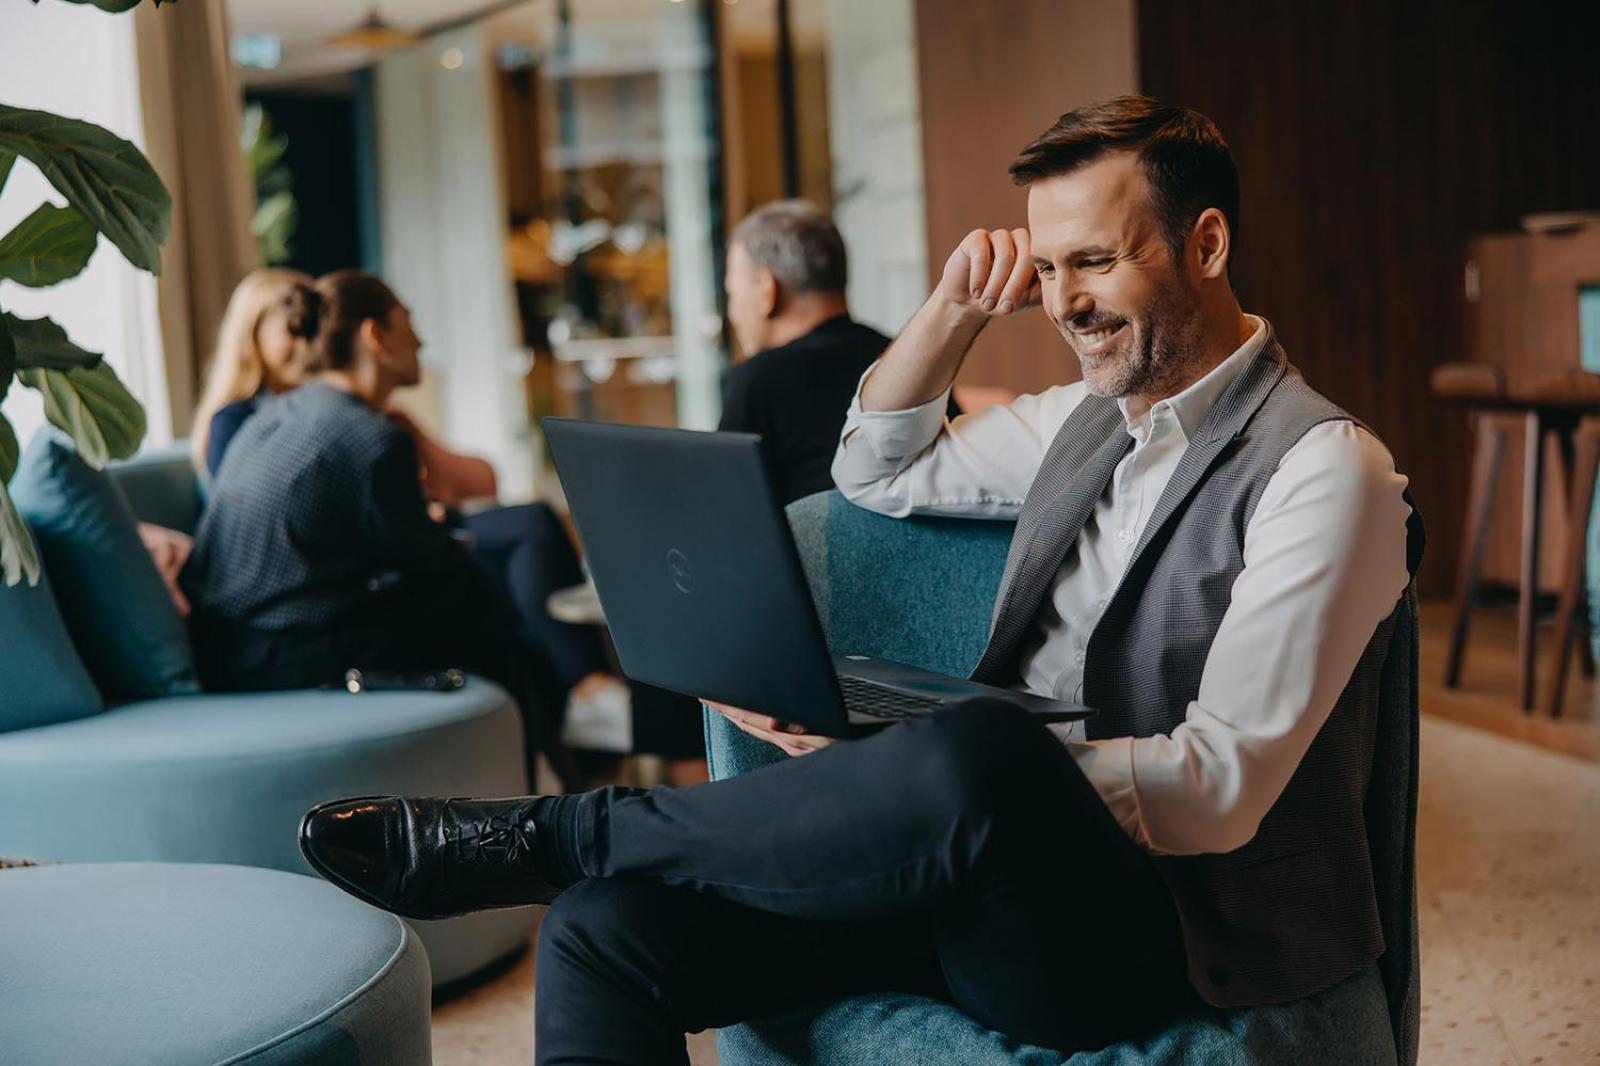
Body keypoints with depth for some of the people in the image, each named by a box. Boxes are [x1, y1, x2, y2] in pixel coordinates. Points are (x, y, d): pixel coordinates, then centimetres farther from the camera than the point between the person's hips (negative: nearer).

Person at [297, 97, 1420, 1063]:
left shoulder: (1324, 469, -10)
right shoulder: (1094, 417, 16)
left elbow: (1219, 787, -18)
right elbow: (878, 470, 29)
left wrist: (896, 763, -25)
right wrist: (953, 309, 10)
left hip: (1137, 938, -7)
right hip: (987, 871, 7)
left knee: (973, 754, -41)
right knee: (605, 926, -14)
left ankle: (554, 832, -21)